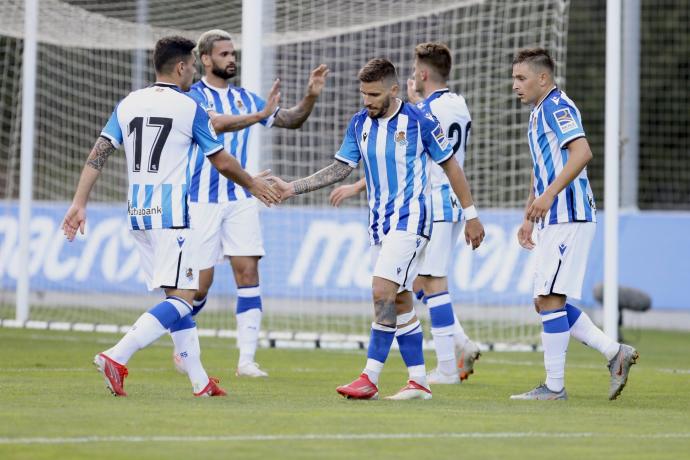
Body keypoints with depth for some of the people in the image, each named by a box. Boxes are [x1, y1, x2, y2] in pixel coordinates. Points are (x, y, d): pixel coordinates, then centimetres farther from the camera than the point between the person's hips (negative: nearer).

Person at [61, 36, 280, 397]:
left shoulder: (128, 104, 8)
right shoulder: (189, 108, -6)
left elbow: (98, 154, 1)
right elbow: (223, 163, 1)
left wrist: (79, 204, 1)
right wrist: (253, 185, 18)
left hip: (137, 214, 7)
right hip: (170, 214, -7)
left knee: (175, 296, 14)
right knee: (182, 297, -7)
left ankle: (199, 380, 16)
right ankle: (116, 357, -25)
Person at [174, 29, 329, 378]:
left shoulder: (244, 98, 11)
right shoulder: (192, 96, -7)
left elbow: (291, 121, 15)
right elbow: (216, 124, -26)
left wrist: (310, 96, -3)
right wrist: (260, 115, -36)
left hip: (240, 199, 4)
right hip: (201, 201, -4)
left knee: (248, 272, -8)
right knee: (200, 284, 0)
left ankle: (247, 360, -8)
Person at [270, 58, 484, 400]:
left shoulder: (419, 121, -9)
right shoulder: (359, 124, 6)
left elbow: (450, 166, -1)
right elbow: (340, 169, 11)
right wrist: (292, 188, 1)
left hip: (409, 219, -7)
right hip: (378, 223, 7)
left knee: (382, 291, -18)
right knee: (400, 301, 7)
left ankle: (370, 378, -16)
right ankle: (418, 381, 12)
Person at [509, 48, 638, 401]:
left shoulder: (557, 107, -11)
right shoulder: (537, 114, 20)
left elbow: (582, 152, -25)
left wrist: (549, 195, -29)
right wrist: (529, 218, 26)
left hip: (569, 217, -10)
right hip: (553, 221, 10)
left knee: (550, 300, -9)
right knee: (546, 302, 9)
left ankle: (554, 386, -4)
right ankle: (615, 352, 12)